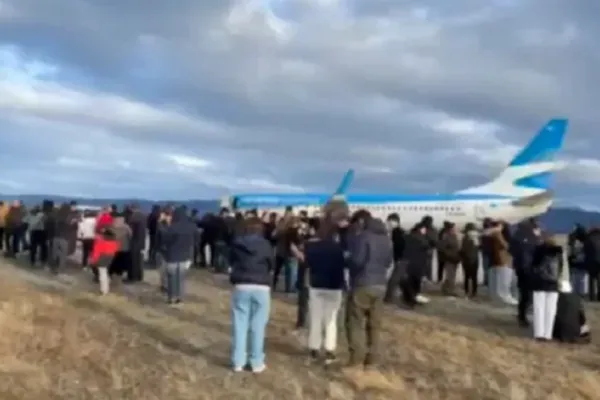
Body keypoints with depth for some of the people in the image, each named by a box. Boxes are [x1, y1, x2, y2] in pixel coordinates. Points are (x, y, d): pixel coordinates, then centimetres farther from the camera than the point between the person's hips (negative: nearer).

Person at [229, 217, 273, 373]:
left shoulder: (237, 243, 1)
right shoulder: (265, 245, -3)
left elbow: (231, 261, 14)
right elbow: (271, 265, 8)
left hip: (241, 286, 1)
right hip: (261, 287, -1)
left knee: (240, 324, 8)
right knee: (258, 325, 4)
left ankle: (238, 362, 13)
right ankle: (257, 363, 11)